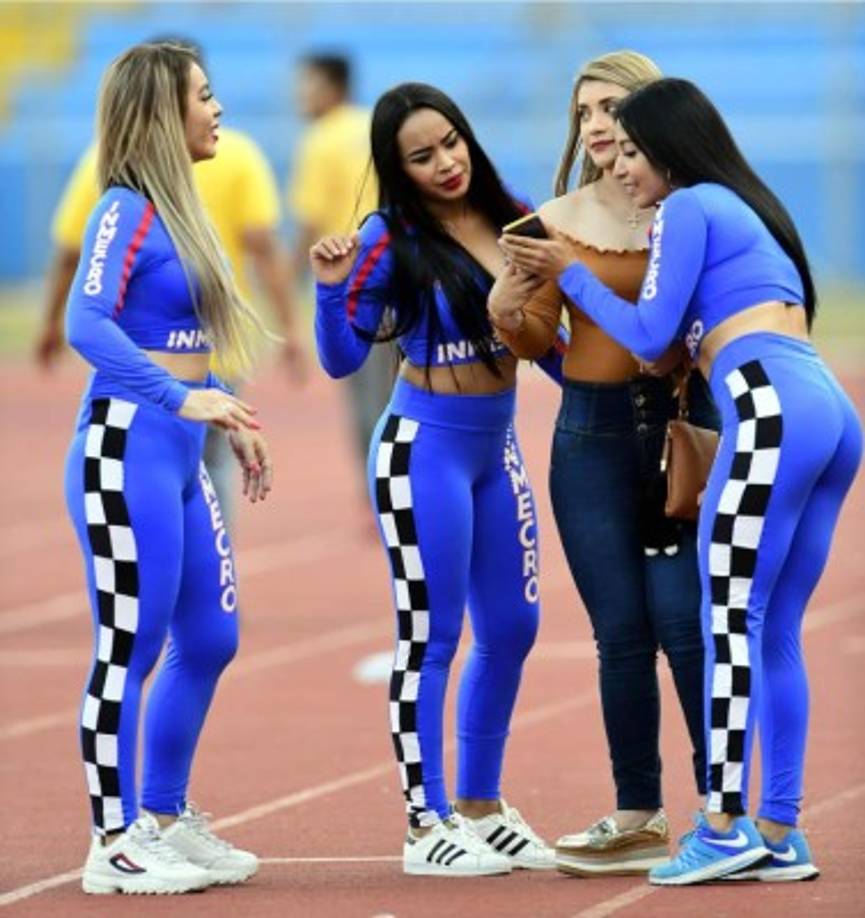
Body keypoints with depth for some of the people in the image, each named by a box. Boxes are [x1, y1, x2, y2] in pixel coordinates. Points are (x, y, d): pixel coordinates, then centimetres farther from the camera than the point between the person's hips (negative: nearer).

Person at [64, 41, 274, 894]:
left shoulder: (174, 208, 14)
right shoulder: (125, 211, -12)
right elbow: (86, 324, -26)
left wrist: (232, 421, 20)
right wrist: (180, 398, -32)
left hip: (180, 457, 9)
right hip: (129, 448, -9)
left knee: (208, 641, 14)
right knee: (130, 649, -5)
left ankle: (164, 822, 25)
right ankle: (113, 845, 2)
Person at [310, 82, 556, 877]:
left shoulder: (512, 218, 2)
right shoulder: (393, 241, -12)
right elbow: (342, 359, -11)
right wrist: (333, 290, -26)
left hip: (495, 448, 6)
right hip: (426, 449, -6)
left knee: (511, 629, 11)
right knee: (431, 636, -3)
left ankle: (481, 810, 23)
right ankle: (428, 826, 3)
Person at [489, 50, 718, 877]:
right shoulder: (557, 220, 5)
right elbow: (534, 340, 4)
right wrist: (508, 304, -15)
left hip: (683, 417, -3)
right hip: (593, 430, 3)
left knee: (684, 618, -9)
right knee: (621, 630, 3)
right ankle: (638, 818, 10)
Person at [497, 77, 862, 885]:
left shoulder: (687, 209, 2)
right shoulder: (744, 208, 27)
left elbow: (649, 335, 1)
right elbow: (687, 341, 29)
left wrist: (570, 273, 13)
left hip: (774, 410, -9)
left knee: (729, 620, -8)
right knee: (773, 633, 9)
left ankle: (726, 826, -12)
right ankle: (780, 833, 7)